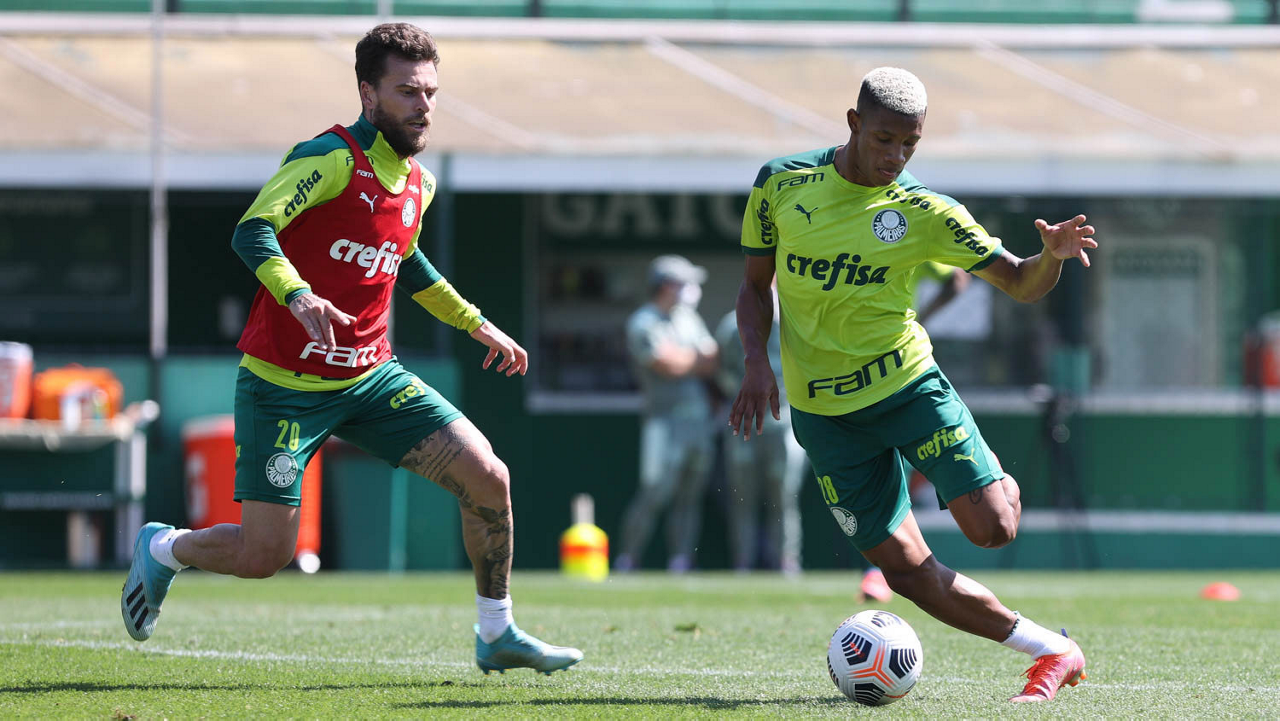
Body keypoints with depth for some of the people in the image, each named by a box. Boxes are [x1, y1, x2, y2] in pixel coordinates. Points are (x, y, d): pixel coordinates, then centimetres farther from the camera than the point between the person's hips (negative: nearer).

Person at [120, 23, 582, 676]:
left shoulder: (419, 184, 9)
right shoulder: (330, 157, -16)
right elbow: (252, 233, -28)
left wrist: (476, 324, 31)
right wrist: (299, 296, -44)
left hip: (371, 377, 6)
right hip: (284, 386, -6)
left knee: (488, 478, -9)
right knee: (264, 555, -6)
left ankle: (497, 636, 7)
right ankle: (161, 550, 27)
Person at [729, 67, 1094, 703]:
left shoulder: (925, 213, -6)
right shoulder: (781, 184, -2)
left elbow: (1021, 284, -3)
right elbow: (755, 283, 9)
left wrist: (1052, 255, -25)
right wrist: (758, 364, -7)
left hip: (907, 383, -1)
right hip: (824, 409, 1)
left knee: (991, 528, -17)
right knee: (905, 568, -6)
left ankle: (1004, 486, 21)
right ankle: (1049, 650, 5)